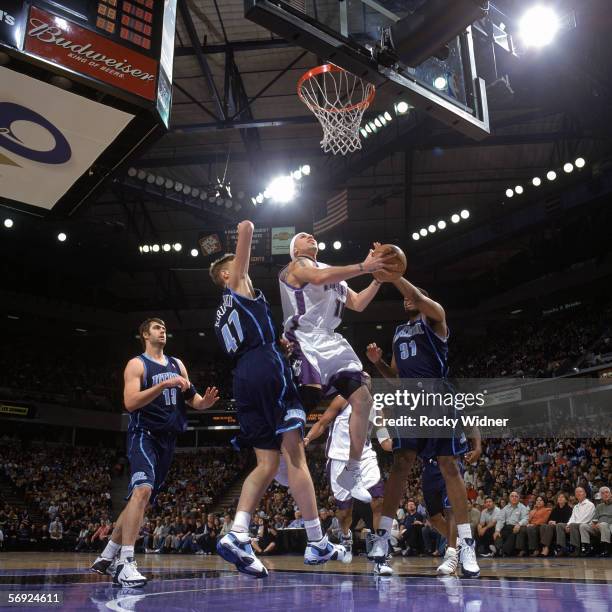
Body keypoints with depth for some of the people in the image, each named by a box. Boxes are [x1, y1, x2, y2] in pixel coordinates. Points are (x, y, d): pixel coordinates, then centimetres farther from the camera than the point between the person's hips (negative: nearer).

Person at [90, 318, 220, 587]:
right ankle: (125, 562, -25)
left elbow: (193, 400, 14)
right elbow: (130, 403, -18)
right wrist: (163, 385, -27)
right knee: (142, 489, -27)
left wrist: (206, 401, -9)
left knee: (142, 497, 11)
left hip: (167, 439, 7)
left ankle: (107, 556, 24)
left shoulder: (177, 364, 14)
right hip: (144, 435, -7)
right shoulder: (136, 364, -4)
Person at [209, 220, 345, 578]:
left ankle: (237, 535, -12)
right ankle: (318, 544, -6)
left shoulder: (222, 316, 30)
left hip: (244, 378, 8)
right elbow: (246, 229, 9)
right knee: (295, 454, -7)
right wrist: (246, 228, 30)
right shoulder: (237, 283, 11)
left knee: (267, 464, 5)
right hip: (268, 368, -8)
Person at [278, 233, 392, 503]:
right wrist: (363, 267, -23)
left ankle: (351, 474, 6)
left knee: (363, 400, -1)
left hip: (331, 343, 8)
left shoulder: (334, 274, 29)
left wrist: (378, 277, 15)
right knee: (299, 405, -20)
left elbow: (358, 304, 27)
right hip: (306, 343, -8)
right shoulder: (297, 264, 2)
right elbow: (319, 277, -22)